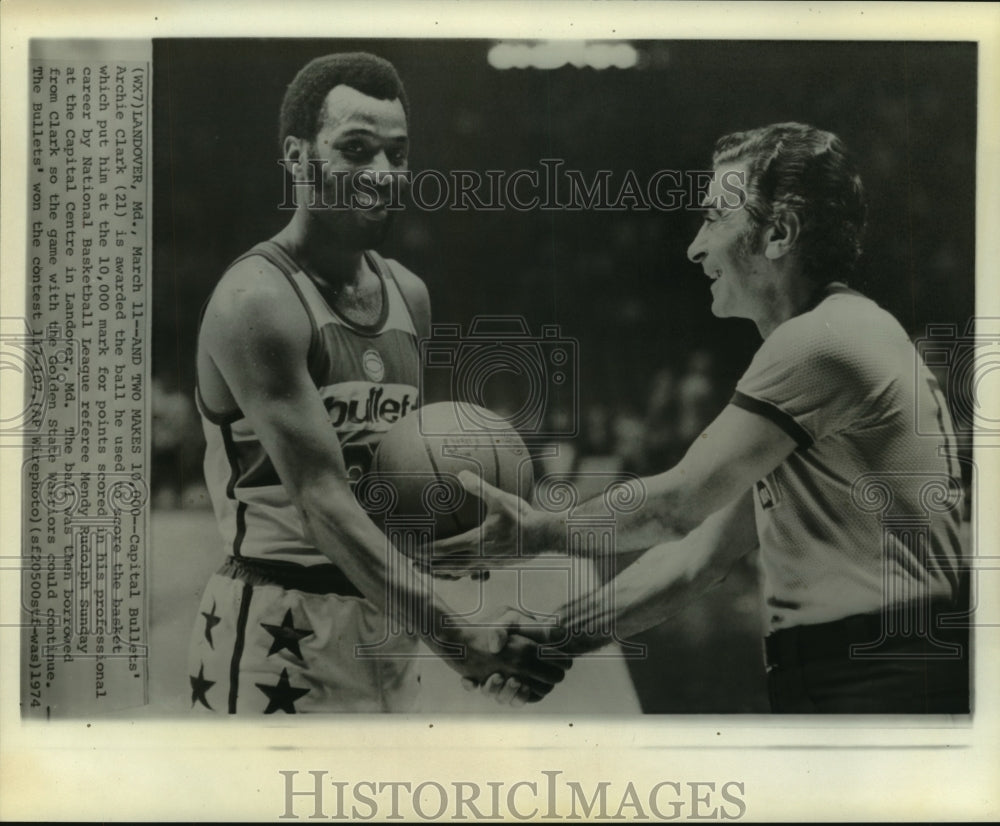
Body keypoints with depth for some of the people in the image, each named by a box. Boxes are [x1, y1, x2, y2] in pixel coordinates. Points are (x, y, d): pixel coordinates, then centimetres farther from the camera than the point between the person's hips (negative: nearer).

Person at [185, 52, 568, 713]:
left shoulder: (409, 295, 8)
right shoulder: (257, 301, -16)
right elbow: (323, 500, -23)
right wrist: (459, 641, -29)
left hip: (385, 626, 7)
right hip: (277, 637, -7)